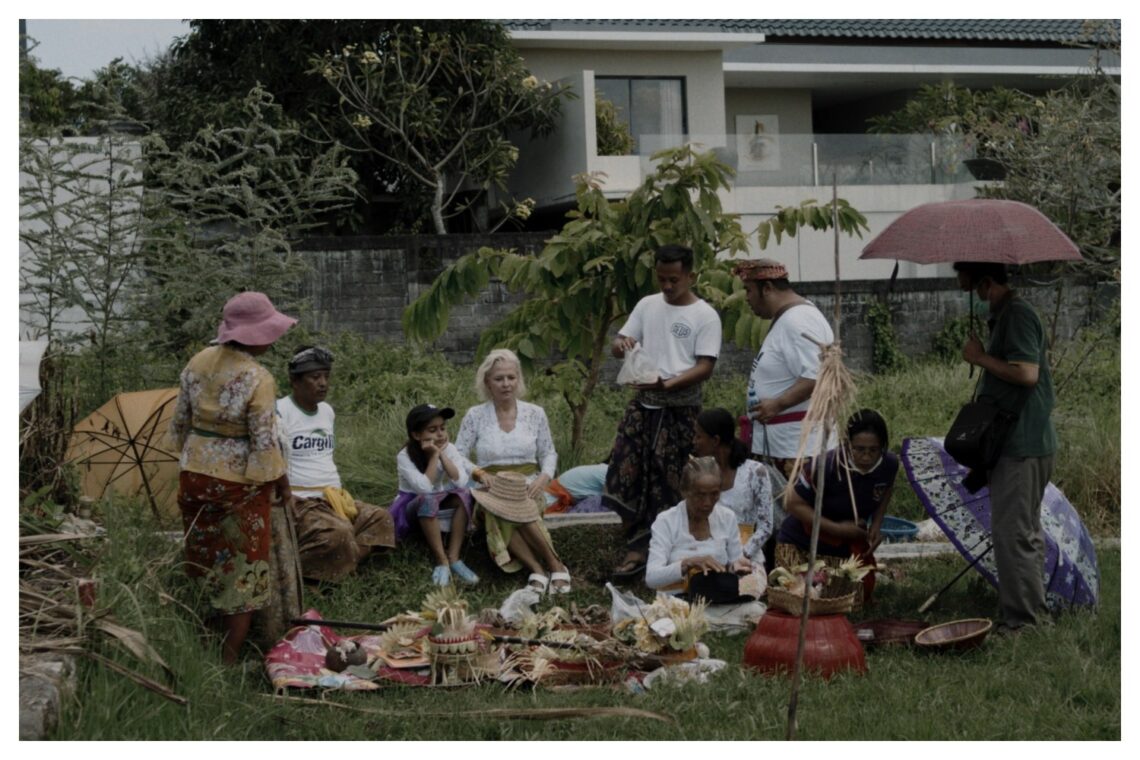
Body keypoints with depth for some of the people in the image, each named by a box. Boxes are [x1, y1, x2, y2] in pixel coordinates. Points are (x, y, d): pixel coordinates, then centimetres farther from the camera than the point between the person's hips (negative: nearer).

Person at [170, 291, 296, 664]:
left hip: (195, 473, 6)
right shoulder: (258, 379, -20)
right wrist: (281, 480, -3)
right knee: (245, 566, 7)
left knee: (207, 561, 20)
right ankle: (229, 657, 10)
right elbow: (264, 441, -18)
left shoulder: (199, 362, -1)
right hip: (239, 481, -6)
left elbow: (180, 421, 7)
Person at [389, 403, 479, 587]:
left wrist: (442, 455, -24)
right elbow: (425, 488, -31)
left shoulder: (449, 448, -9)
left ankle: (454, 558, -26)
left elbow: (461, 482, -22)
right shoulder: (405, 456, -19)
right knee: (428, 500, -37)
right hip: (414, 509, -3)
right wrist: (433, 456, -28)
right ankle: (441, 561, -30)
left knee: (463, 495, -27)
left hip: (444, 508, 4)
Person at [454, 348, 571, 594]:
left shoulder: (535, 413, 7)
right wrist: (479, 473, -15)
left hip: (528, 488, 0)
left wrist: (544, 477, -8)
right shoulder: (475, 416, 3)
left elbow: (549, 453, 14)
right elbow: (458, 456, 5)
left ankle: (551, 565, -27)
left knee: (517, 509, -37)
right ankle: (537, 568, -36)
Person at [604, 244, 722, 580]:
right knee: (625, 471, -1)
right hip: (643, 403, 5)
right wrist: (621, 344, -15)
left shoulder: (705, 316, -5)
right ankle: (638, 543, 9)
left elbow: (705, 368, -11)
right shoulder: (647, 305, 9)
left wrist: (668, 383, -26)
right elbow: (619, 344, 10)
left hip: (680, 408, -4)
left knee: (666, 481, -1)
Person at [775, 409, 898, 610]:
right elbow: (794, 504, -20)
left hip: (847, 548, 4)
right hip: (801, 545, -4)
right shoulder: (824, 466, -31)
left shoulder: (889, 464, -16)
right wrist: (837, 528, -24)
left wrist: (876, 525, -5)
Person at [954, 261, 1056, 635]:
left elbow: (1026, 373, -25)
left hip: (1021, 445, -11)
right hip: (1021, 441, 11)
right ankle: (1033, 611, 25)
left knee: (1012, 533, -7)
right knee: (1025, 531, 16)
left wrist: (980, 358, -16)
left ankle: (1022, 618, -2)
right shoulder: (1007, 314, 16)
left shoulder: (1017, 315, -16)